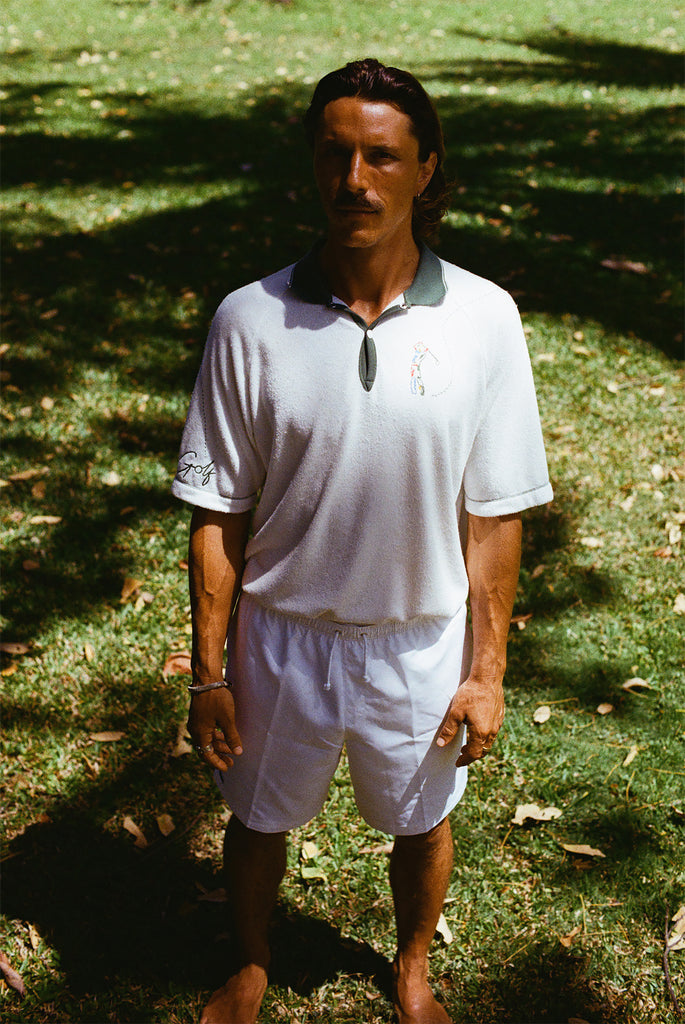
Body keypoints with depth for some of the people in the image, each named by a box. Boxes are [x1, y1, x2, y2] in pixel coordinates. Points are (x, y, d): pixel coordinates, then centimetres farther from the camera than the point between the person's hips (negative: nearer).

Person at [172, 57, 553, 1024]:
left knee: (421, 825, 22)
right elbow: (218, 513, -7)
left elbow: (495, 515, -6)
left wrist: (487, 670, -4)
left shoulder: (483, 318, -13)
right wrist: (211, 672, -5)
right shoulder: (250, 320, -14)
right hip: (283, 638, 0)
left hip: (421, 643, 0)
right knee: (259, 820, 21)